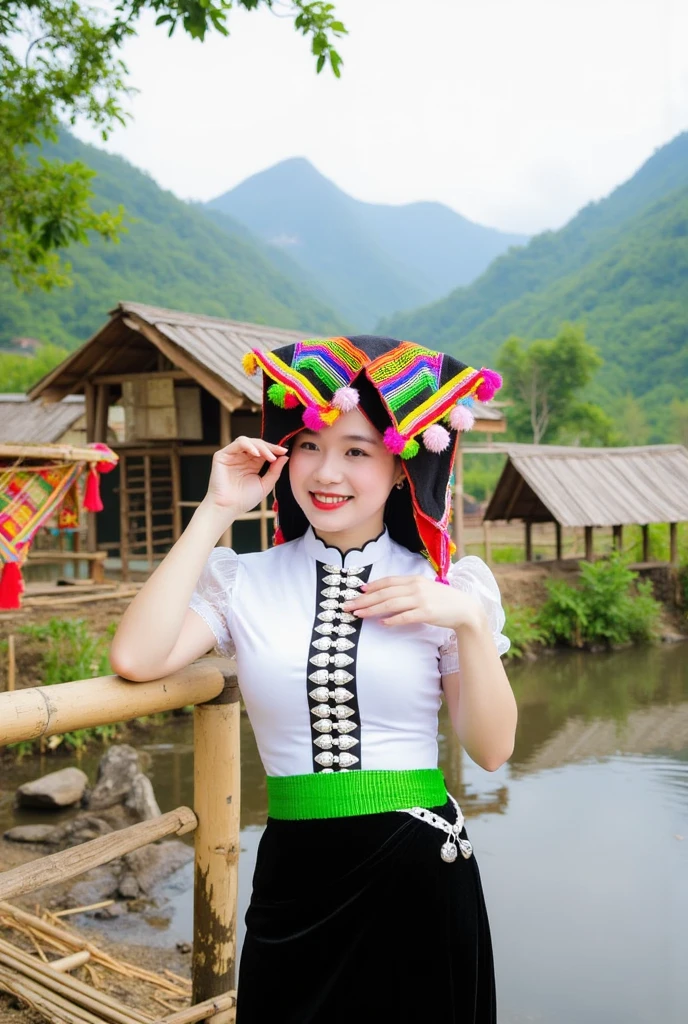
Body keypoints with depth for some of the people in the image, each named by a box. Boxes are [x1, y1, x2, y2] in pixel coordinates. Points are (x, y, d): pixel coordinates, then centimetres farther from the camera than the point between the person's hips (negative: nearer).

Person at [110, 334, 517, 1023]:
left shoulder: (444, 585, -1)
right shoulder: (243, 581, -2)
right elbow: (136, 659, -19)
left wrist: (471, 621, -16)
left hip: (420, 871, 0)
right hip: (296, 874, 0)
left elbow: (491, 749, -2)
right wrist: (216, 513, -13)